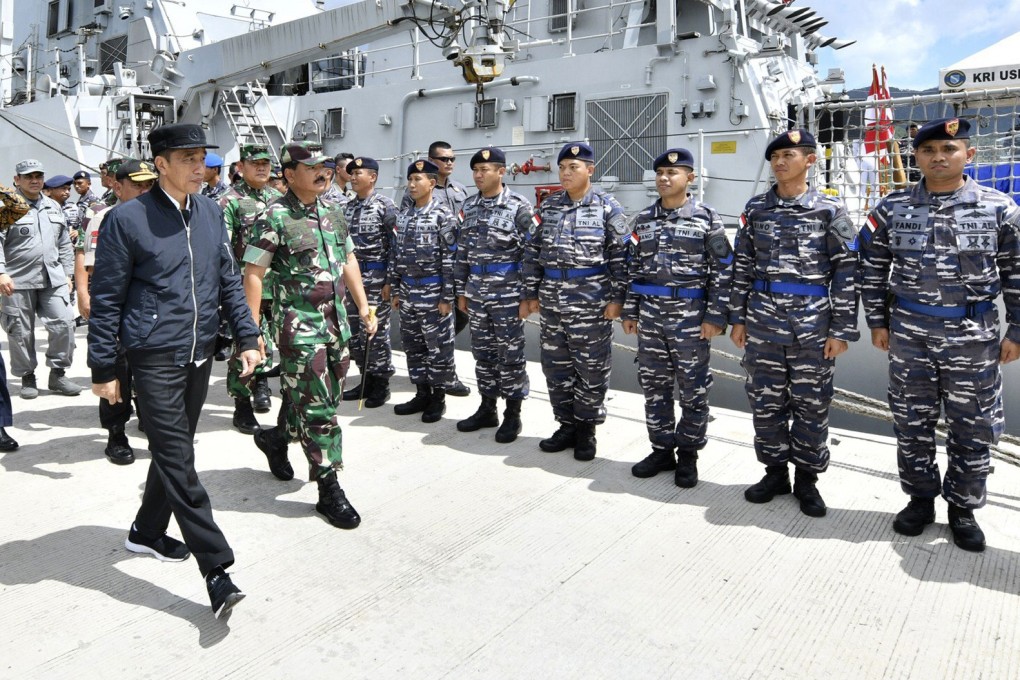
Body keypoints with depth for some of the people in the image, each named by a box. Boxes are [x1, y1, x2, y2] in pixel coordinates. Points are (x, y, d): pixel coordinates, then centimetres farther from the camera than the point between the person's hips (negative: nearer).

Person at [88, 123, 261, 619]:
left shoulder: (211, 212, 7)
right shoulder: (127, 219, -9)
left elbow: (228, 280, 13)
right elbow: (106, 298, -5)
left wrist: (247, 337, 5)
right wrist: (103, 369, -4)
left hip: (199, 354, 6)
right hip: (155, 356, -6)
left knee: (174, 451, 18)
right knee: (178, 460, -6)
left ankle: (147, 531, 39)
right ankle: (216, 569, -4)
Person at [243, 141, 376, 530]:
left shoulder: (333, 213, 10)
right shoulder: (275, 218, -11)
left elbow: (349, 260, 18)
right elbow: (253, 274, -11)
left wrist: (363, 307, 13)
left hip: (336, 320, 7)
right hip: (299, 325, -7)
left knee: (328, 399, 16)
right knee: (318, 407, -4)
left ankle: (275, 438, 42)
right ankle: (329, 490, 7)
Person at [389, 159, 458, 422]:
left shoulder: (443, 216, -9)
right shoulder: (403, 215, 10)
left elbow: (450, 258, -12)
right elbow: (396, 253, 14)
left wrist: (447, 297, -15)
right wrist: (394, 289, 10)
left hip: (433, 291, -7)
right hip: (408, 291, 7)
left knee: (438, 346, 3)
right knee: (412, 344, 12)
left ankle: (438, 397, 14)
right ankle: (422, 393, 24)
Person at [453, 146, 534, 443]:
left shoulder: (519, 207, -8)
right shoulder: (469, 206, 9)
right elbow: (462, 251, 13)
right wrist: (461, 290, 11)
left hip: (508, 293, -6)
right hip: (476, 293, 6)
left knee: (510, 354, 2)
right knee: (482, 352, 12)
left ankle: (512, 415, 14)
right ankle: (487, 409, 25)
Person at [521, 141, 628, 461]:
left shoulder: (607, 207, -3)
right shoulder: (548, 206, 9)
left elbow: (620, 255, -6)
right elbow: (533, 251, 10)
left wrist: (617, 298, -11)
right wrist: (530, 294, 7)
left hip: (591, 302, -4)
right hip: (552, 300, 5)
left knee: (591, 367, 4)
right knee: (555, 365, 10)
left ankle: (586, 429, 19)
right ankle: (567, 425, 25)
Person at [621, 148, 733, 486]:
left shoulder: (707, 218, -3)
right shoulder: (643, 219, 10)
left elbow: (723, 270, -4)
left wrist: (716, 316, -10)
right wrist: (629, 312, 9)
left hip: (690, 317, -4)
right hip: (650, 316, 4)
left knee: (693, 389, 5)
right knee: (654, 386, 10)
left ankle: (688, 453, 20)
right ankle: (662, 449, 24)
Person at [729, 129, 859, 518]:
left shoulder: (830, 210, -1)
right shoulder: (756, 208, 8)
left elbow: (847, 272, -3)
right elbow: (742, 265, 10)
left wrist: (841, 330, -7)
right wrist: (737, 318, 6)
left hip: (812, 326, -2)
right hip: (762, 324, 3)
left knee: (811, 404, 6)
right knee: (766, 402, 9)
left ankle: (807, 478, 22)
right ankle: (775, 472, 25)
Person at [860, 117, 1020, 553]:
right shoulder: (892, 209, 1)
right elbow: (872, 267, 6)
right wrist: (877, 321, 3)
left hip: (974, 337, -1)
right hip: (909, 335, 1)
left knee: (972, 427, 8)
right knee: (911, 423, 10)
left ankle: (963, 508, 26)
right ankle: (920, 499, 28)